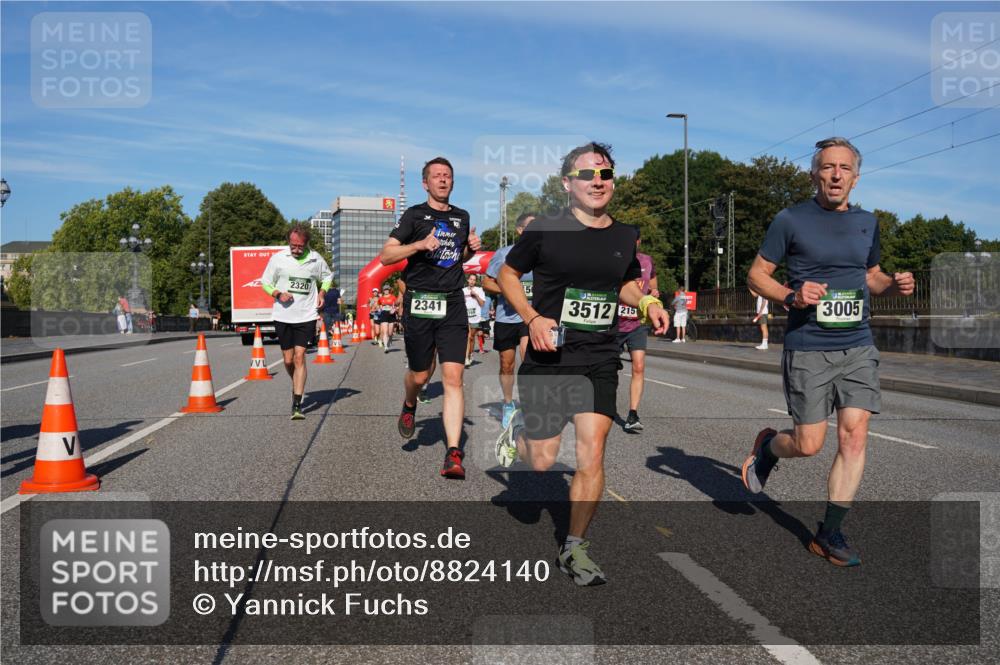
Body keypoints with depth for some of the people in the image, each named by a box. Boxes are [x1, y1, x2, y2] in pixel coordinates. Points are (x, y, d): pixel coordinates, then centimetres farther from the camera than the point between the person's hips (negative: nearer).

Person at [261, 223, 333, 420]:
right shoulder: (278, 258, -2)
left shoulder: (316, 260, 0)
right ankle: (297, 386, 38)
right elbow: (265, 283, 6)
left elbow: (327, 277, 20)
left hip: (306, 316, -1)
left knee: (299, 357, -10)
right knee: (288, 359, 7)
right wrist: (279, 294, -12)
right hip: (283, 316, 1)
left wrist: (322, 293, 2)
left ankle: (297, 404, -10)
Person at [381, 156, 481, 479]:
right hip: (419, 304, -2)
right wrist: (420, 244, -19)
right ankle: (409, 407, 45)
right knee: (419, 375, 8)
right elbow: (386, 256, -5)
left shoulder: (462, 217, 16)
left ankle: (453, 453, -11)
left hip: (453, 305, 3)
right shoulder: (414, 215, 2)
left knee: (453, 377, -9)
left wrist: (471, 248, 9)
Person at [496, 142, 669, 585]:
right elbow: (508, 274, 3)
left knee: (592, 453, -6)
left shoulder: (624, 237, 7)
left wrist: (647, 303, 2)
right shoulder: (545, 230, -6)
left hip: (600, 359, 3)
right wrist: (532, 318, -12)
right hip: (549, 356, -3)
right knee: (542, 462, 4)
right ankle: (518, 431, 41)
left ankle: (574, 548, 12)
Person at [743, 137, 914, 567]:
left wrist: (894, 285, 1)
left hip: (858, 347, 4)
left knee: (854, 436, -5)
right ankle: (767, 445, 33)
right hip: (807, 349, -4)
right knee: (809, 445, -2)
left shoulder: (866, 222, 12)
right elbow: (757, 274, 1)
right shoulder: (791, 220, -3)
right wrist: (791, 295, -18)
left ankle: (829, 533, 7)